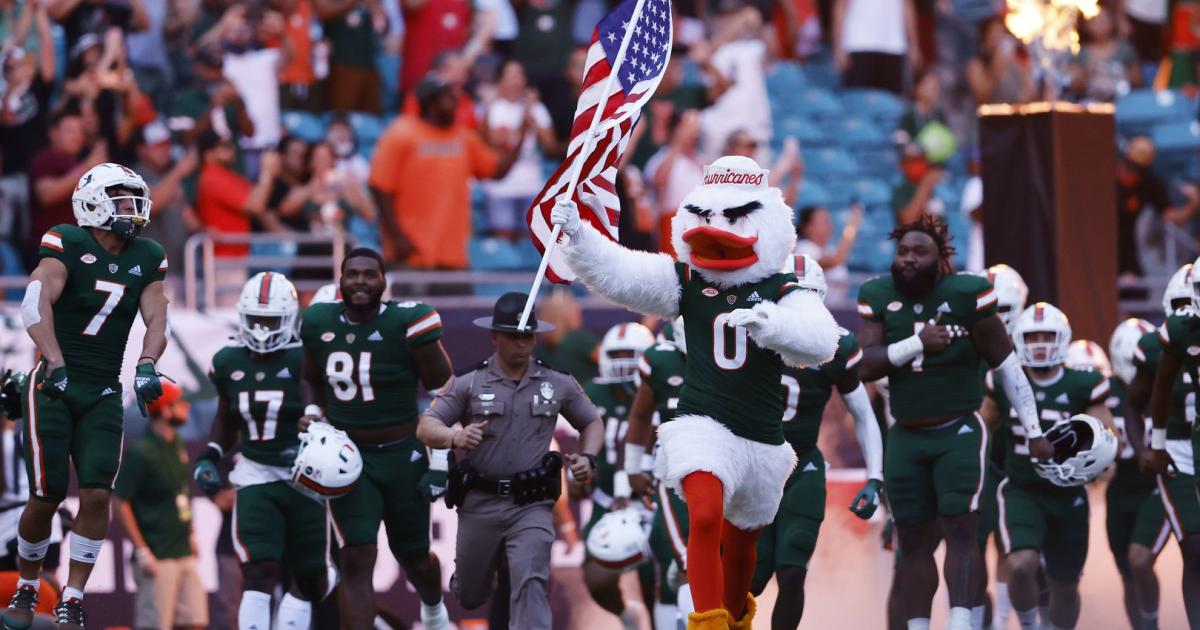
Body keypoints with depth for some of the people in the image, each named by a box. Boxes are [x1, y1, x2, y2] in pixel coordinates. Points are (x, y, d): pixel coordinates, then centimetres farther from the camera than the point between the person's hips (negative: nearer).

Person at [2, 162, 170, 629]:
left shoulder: (146, 259, 5)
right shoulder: (67, 246, -11)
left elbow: (156, 319, -3)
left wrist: (146, 366, -22)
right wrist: (57, 364, -35)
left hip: (104, 393, 4)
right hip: (53, 386, -4)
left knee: (97, 494, -9)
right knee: (47, 497, -3)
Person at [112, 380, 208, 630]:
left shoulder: (177, 446, 10)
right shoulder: (140, 454, -15)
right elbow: (120, 503, -15)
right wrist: (142, 551, -18)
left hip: (184, 553, 8)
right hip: (157, 558, -8)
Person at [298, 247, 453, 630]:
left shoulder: (407, 325, -17)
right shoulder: (320, 325, -4)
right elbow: (311, 380, 17)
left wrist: (441, 462, -11)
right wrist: (313, 415, -4)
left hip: (403, 455, -1)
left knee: (413, 557, 16)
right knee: (356, 562, -11)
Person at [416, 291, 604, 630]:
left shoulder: (559, 384, 4)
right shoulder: (468, 382, -2)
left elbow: (592, 422, 17)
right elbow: (425, 428, -7)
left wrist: (588, 457, -4)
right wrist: (454, 437, -29)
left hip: (532, 504, -1)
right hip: (480, 503, 1)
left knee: (531, 585, -20)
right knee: (470, 597, 16)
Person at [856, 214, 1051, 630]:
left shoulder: (966, 296, -11)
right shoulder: (879, 298, 0)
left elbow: (1008, 369, -4)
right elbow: (865, 367, -10)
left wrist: (1034, 432, -2)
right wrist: (917, 343, -23)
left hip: (959, 433, -4)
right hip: (906, 437, 4)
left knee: (961, 534, -13)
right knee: (913, 544, 8)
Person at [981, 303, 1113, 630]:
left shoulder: (1083, 388, -8)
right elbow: (982, 428, 13)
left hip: (1067, 495, 1)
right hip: (1021, 492, -1)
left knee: (1065, 587, 13)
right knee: (1021, 566, -25)